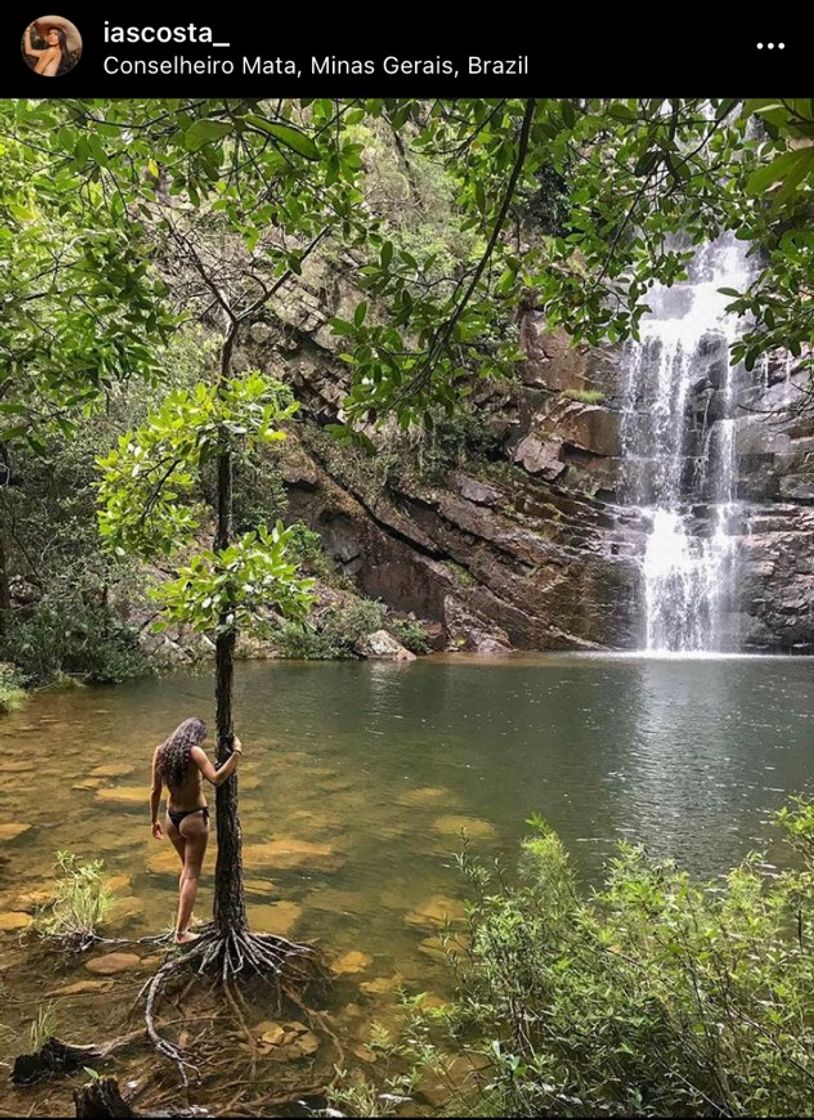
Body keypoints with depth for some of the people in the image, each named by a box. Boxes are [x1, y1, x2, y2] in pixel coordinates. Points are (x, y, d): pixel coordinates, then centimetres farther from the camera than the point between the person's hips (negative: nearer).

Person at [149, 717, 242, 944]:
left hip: (172, 818, 7)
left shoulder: (160, 751, -2)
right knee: (192, 875, 7)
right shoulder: (193, 752, -20)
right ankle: (181, 932, 11)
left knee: (187, 868, 27)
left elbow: (155, 790, 5)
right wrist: (236, 752, -27)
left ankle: (186, 918, 39)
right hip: (194, 818, -6)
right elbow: (216, 779, -32)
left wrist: (154, 819, 15)